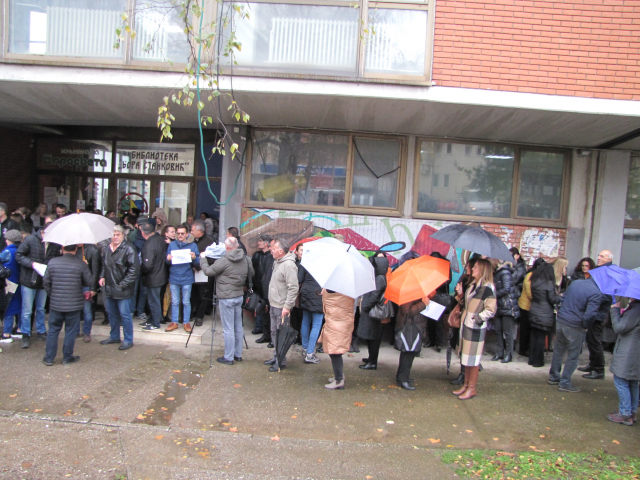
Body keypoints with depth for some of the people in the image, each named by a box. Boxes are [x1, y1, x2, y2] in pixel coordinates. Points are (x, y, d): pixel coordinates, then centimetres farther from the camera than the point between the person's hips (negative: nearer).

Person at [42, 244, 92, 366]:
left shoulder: (52, 262, -3)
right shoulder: (81, 264, -11)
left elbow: (46, 282, 3)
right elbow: (89, 282, -6)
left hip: (55, 304, 2)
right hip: (74, 305, -2)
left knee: (53, 330, 14)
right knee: (70, 331, 9)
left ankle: (49, 358, 20)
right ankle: (67, 357, 17)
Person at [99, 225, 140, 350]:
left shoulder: (128, 249, -14)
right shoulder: (106, 249, 10)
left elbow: (134, 268, -17)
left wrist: (124, 284, -16)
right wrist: (102, 277, 7)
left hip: (122, 289, -7)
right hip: (109, 288, 8)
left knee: (125, 315, -1)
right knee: (111, 313, 18)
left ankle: (128, 340, 11)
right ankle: (114, 336, 34)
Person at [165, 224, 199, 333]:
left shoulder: (193, 245, 1)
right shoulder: (172, 244, 7)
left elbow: (197, 263, -2)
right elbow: (167, 262, 9)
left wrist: (194, 258, -22)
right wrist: (168, 259, -13)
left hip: (187, 278, -2)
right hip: (174, 278, 2)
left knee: (186, 302, 7)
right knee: (174, 302, 9)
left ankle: (186, 322, 18)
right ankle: (174, 322, 20)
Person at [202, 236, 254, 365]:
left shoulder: (223, 261, -19)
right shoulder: (245, 259, 0)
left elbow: (208, 271, -10)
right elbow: (251, 273, 11)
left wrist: (203, 259, 6)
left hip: (227, 298, -6)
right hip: (239, 296, 7)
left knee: (228, 329, 1)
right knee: (238, 327, 15)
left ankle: (228, 357, 10)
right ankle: (238, 354, 25)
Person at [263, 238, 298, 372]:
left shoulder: (288, 265, -21)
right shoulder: (277, 262, 9)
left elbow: (293, 288, -24)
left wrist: (287, 306, -24)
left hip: (282, 307, -10)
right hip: (274, 305, 10)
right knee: (274, 332, 19)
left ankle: (281, 361, 14)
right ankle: (276, 357, 34)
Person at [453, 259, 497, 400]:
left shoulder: (488, 287, -15)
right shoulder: (472, 285, 11)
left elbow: (491, 310, -18)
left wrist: (476, 318, -19)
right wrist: (461, 294, 4)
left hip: (476, 328, -8)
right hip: (466, 325, 8)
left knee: (473, 359, 2)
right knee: (465, 357, 15)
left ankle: (472, 388, 13)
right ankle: (466, 385, 26)